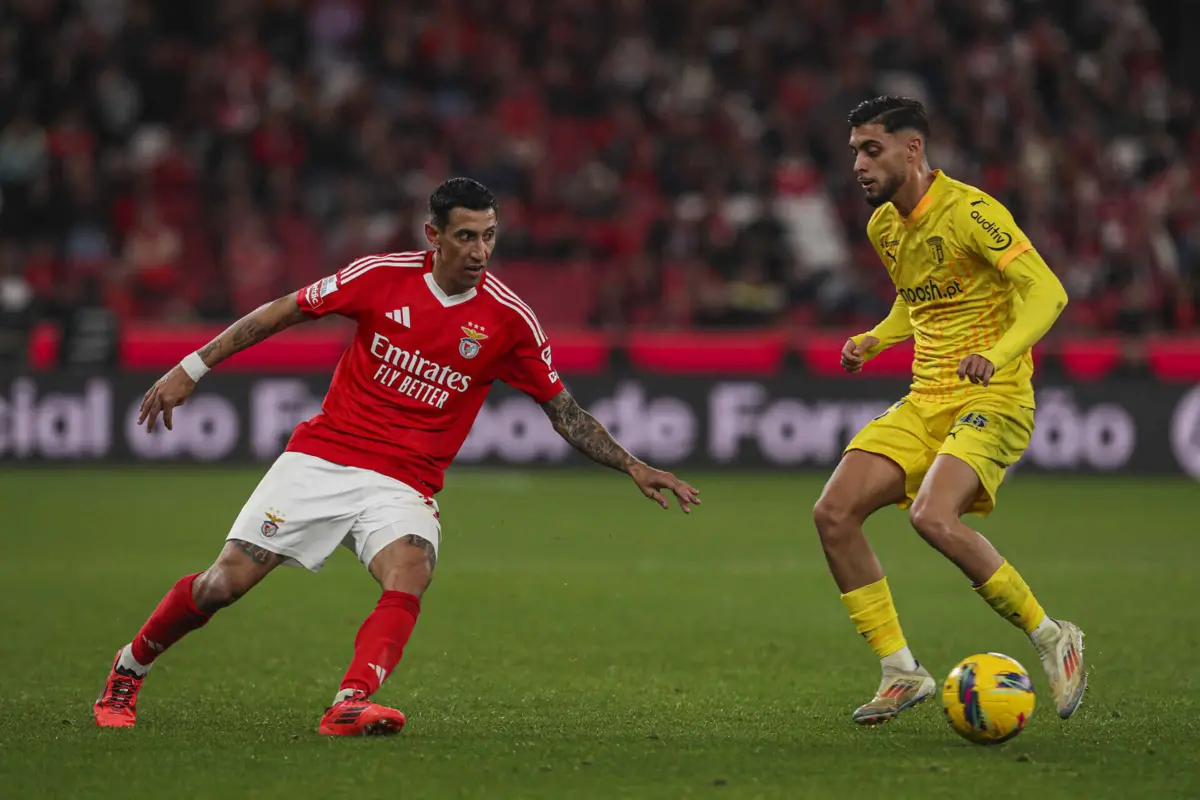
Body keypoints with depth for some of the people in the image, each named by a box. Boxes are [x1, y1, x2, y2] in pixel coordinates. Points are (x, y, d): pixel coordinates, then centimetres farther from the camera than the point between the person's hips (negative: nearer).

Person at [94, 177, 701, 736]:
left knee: (410, 574, -32)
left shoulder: (509, 319, -4)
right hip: (321, 459, 0)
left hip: (404, 486, 0)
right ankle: (127, 671, 20)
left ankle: (350, 705, -46)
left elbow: (563, 412, 7)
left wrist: (633, 467, 0)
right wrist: (191, 369, 5)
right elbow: (281, 313, 6)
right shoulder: (382, 277, -5)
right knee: (224, 582, -5)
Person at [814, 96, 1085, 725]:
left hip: (991, 400, -8)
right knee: (833, 514, -8)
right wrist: (873, 341, 11)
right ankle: (901, 672, 1)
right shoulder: (883, 226, 12)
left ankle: (1052, 639, -12)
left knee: (933, 518, -30)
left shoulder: (969, 211, -13)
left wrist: (997, 354, -36)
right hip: (925, 402, 8)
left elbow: (1046, 291, -20)